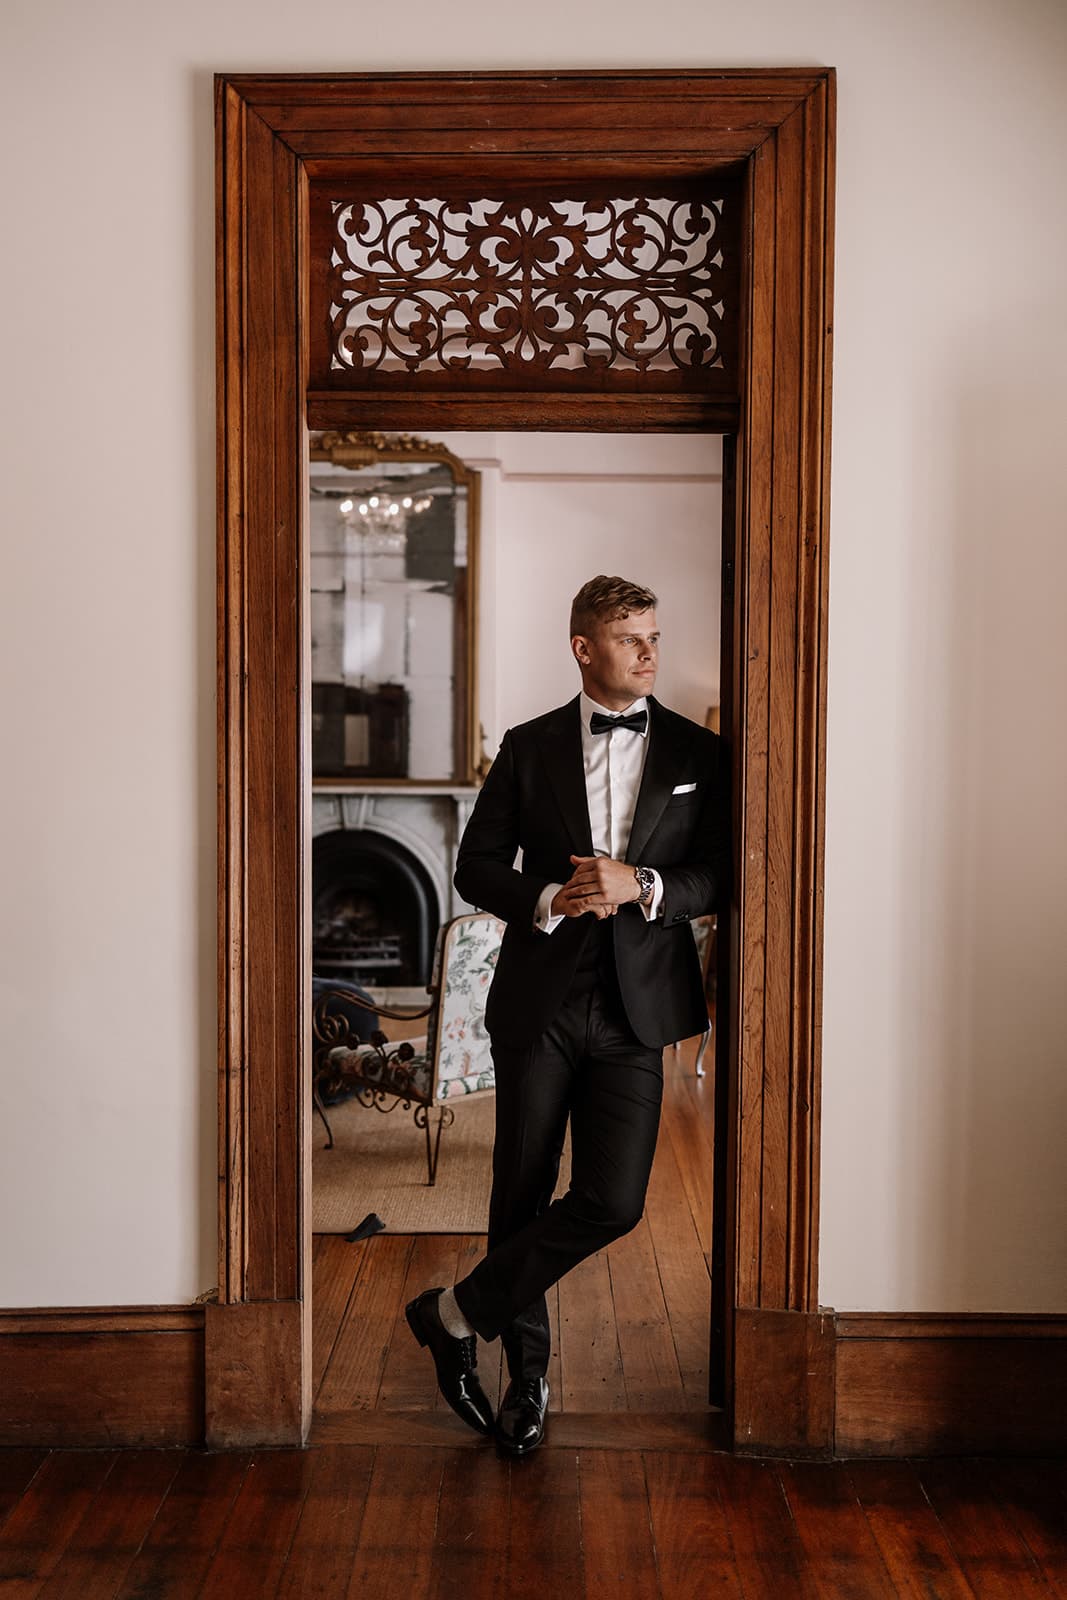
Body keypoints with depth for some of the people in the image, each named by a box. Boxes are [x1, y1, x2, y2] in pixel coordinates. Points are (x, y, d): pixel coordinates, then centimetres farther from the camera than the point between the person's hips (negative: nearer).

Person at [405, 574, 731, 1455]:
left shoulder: (698, 753, 5)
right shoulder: (529, 747, 5)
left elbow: (721, 876, 2)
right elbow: (476, 865, 5)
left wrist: (642, 886, -16)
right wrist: (549, 900, -14)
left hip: (635, 1005, 0)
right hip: (538, 1001, 0)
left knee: (612, 1200, -8)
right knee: (523, 1194, 7)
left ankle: (457, 1311, 12)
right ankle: (528, 1372, 28)